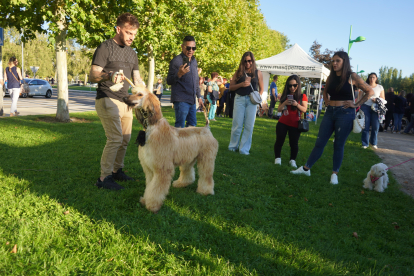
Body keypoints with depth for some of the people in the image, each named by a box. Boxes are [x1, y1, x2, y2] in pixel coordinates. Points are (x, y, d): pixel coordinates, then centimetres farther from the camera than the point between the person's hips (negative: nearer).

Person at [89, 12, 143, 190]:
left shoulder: (132, 53, 17)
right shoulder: (105, 48, -4)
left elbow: (136, 79, 20)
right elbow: (92, 76, -11)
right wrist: (108, 75, -30)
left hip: (126, 102, 7)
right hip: (108, 101, -7)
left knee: (125, 139, 6)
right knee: (115, 138, -15)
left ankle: (117, 170, 21)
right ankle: (104, 178, -7)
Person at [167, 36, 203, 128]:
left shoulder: (194, 61, 16)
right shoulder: (176, 60, -7)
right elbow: (169, 81, -11)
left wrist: (199, 96, 24)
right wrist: (179, 74, -28)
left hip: (192, 100, 8)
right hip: (181, 99, -8)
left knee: (192, 124, 12)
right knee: (180, 127, -8)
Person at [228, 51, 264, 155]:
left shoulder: (258, 73, 7)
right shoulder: (239, 72, 7)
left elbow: (261, 88, 13)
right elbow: (231, 87, 5)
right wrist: (241, 84, -10)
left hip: (251, 101, 0)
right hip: (239, 99, 0)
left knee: (249, 126, 0)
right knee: (237, 124, 2)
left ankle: (244, 149, 8)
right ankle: (233, 146, 17)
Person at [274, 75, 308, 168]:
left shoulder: (302, 96, 1)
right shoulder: (285, 96, 8)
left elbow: (304, 110, -8)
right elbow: (279, 109, 2)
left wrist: (297, 104, -25)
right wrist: (285, 103, -17)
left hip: (295, 125, -2)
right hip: (283, 123, 2)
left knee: (294, 143, -1)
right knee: (279, 141, 3)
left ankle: (292, 160, 16)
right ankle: (277, 158, 18)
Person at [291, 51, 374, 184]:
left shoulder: (352, 77, -5)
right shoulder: (331, 77, 10)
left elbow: (370, 91, -2)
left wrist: (357, 104, -6)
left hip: (345, 113, -4)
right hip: (330, 112, 5)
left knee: (339, 144, 2)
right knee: (320, 142, 6)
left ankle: (335, 174, 13)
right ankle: (306, 168, 11)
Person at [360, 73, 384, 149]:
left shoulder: (380, 87, 11)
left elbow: (383, 98, 12)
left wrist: (377, 100, -9)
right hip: (365, 106, -1)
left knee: (376, 126, -5)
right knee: (365, 126, -4)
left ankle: (373, 143, 13)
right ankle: (365, 143, 6)